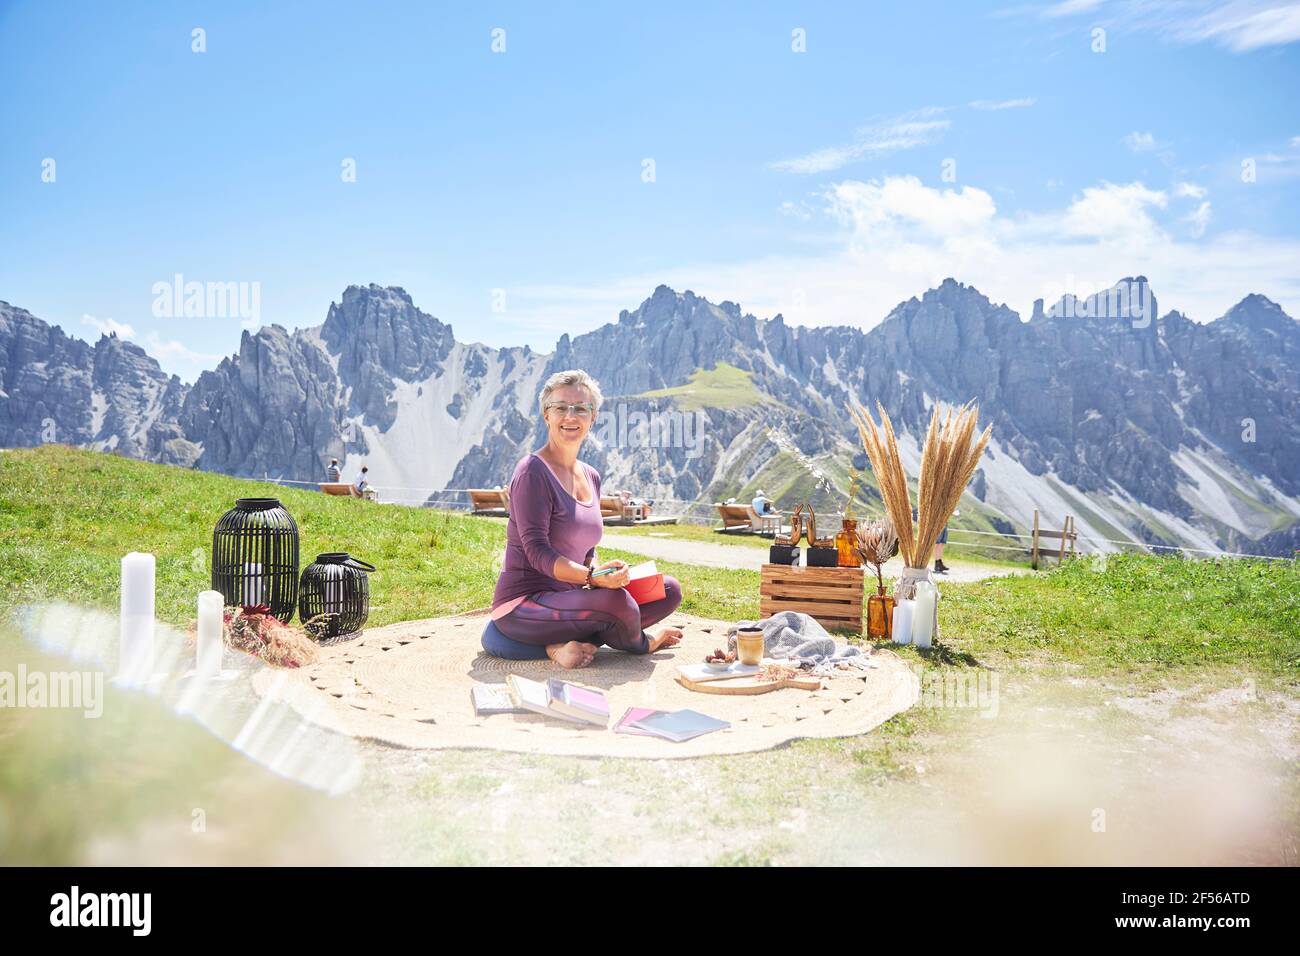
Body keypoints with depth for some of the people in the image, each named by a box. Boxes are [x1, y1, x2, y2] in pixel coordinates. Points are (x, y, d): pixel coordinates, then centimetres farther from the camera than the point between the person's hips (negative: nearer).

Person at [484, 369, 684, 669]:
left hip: (569, 597, 9)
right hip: (523, 602, -9)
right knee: (616, 601, -33)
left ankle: (560, 644, -10)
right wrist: (591, 577, -34)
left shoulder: (591, 477, 13)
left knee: (670, 590, 1)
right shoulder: (533, 471, -12)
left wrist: (609, 574, -5)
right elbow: (536, 550, -20)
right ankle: (638, 643, 4)